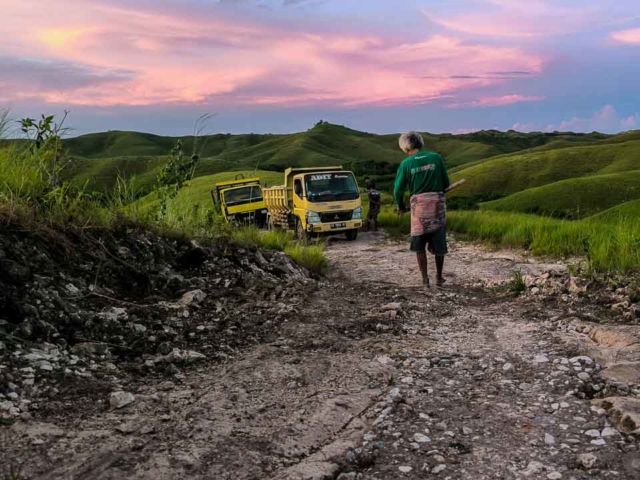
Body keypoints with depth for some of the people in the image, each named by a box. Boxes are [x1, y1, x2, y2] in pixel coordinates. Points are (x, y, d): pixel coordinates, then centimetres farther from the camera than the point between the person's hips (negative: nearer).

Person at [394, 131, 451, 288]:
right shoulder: (436, 157, -1)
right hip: (438, 204, 1)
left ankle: (425, 278, 10)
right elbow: (446, 183, 3)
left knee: (419, 244, 12)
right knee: (438, 242, 14)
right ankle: (439, 278, 23)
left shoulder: (406, 164, -4)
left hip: (418, 204, -1)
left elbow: (398, 189, -2)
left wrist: (401, 207, 14)